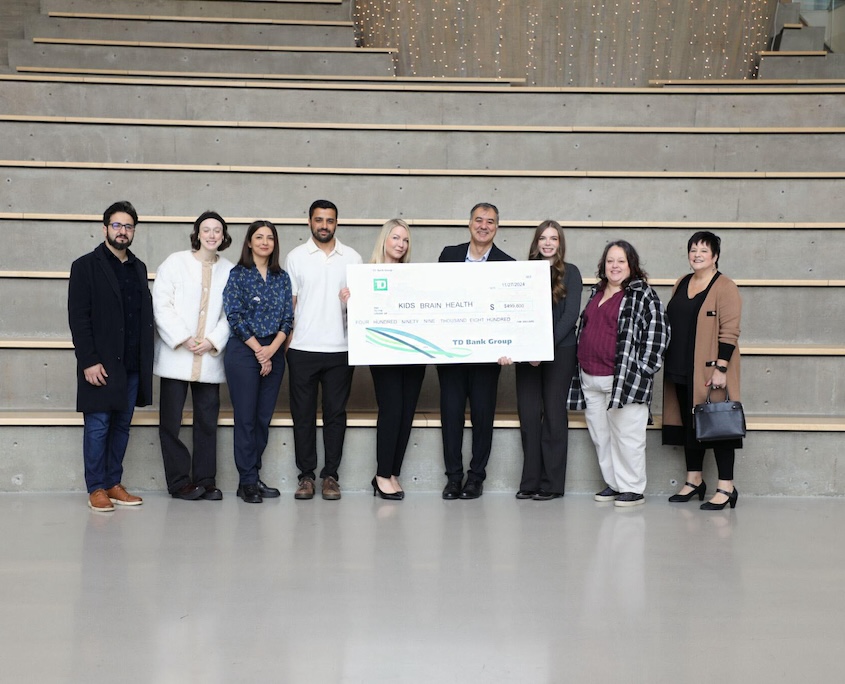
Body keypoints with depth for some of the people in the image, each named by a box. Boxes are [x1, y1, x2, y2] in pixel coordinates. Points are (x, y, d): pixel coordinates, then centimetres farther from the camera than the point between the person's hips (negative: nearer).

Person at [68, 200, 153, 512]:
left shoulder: (138, 268, 15)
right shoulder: (86, 266, -2)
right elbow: (78, 318, -8)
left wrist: (146, 360, 7)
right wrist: (89, 361, -15)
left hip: (132, 365, 5)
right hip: (100, 364, -5)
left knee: (121, 426, 9)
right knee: (98, 427, -1)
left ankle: (114, 484, 17)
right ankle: (96, 489, 7)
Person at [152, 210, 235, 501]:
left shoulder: (230, 270, 8)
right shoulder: (175, 262, 1)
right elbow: (161, 304, -5)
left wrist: (213, 340, -9)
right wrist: (183, 339, -12)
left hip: (210, 357, 2)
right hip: (176, 356, -2)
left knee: (208, 421, 6)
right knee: (170, 421, 0)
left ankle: (205, 481, 14)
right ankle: (180, 482, 9)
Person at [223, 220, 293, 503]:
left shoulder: (282, 277, 10)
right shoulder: (238, 275, -1)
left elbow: (287, 318, 6)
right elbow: (235, 317, -8)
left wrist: (271, 349, -8)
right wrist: (258, 350, -10)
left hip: (273, 353, 4)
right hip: (244, 351, -4)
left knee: (264, 417, 6)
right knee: (246, 418, -2)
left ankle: (253, 477, 15)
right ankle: (248, 481, 5)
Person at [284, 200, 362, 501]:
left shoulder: (352, 257, 8)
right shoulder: (296, 257, 5)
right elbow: (289, 302, 5)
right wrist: (286, 339, -1)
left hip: (340, 349, 1)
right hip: (302, 349, 0)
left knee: (336, 414, 5)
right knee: (303, 414, 4)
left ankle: (331, 475, 12)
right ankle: (306, 474, 12)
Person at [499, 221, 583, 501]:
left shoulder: (570, 273, 3)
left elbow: (571, 314, -6)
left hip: (559, 352, -3)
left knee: (554, 414, 1)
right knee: (528, 415, 1)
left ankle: (552, 484, 7)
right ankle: (530, 482, 9)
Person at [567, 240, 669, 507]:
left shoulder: (642, 294, -5)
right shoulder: (596, 292, 17)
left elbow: (659, 330, -10)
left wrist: (643, 369, -13)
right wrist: (582, 369, 20)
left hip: (624, 379, -7)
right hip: (590, 379, 7)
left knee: (626, 436, -4)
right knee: (600, 435, 11)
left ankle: (632, 489, 6)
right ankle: (612, 484, 22)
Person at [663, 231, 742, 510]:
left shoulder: (725, 287, -8)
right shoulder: (681, 284, 13)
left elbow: (729, 332, -14)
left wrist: (721, 368, -20)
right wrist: (670, 364, 15)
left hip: (709, 371, -7)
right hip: (682, 370, 7)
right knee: (689, 423, 12)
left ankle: (726, 487, 2)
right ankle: (694, 481, 23)